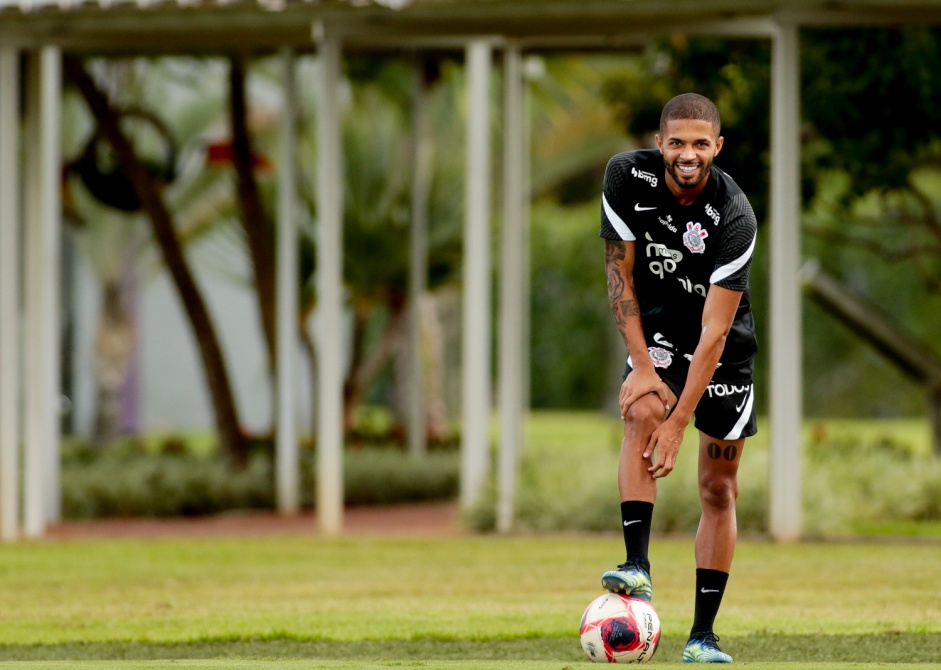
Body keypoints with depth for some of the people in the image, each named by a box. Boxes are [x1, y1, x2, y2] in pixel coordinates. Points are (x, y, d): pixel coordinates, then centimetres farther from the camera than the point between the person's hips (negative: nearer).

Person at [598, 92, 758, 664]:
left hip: (725, 349, -1)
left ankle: (703, 635, 8)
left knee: (719, 489, 1)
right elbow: (619, 272, -10)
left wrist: (679, 423, -32)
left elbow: (714, 332, -29)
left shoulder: (735, 216, -29)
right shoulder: (628, 176, -18)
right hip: (656, 331, 2)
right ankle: (637, 569, -37)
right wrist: (643, 366, -18)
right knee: (643, 411, -30)